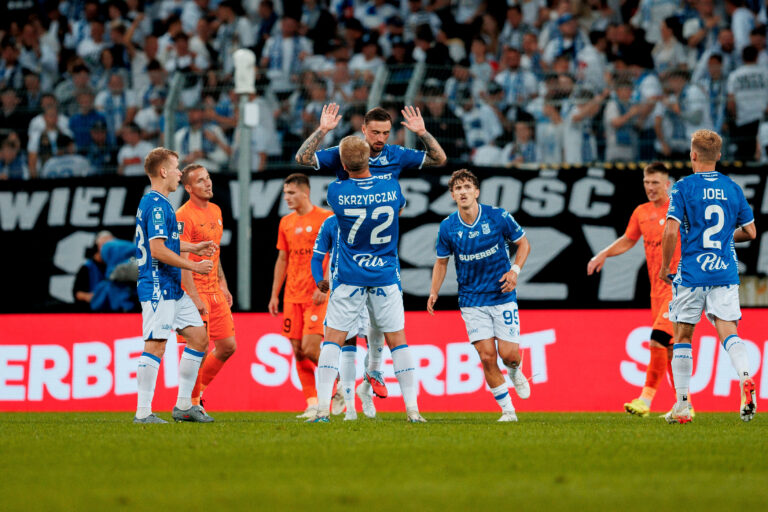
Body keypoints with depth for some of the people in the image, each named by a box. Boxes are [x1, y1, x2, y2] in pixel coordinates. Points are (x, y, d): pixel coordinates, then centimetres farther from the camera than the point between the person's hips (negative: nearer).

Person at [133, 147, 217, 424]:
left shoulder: (159, 204, 17)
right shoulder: (156, 205, -16)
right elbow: (158, 250, -22)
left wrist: (193, 247, 25)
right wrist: (194, 266, -15)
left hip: (173, 288, 11)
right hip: (158, 287, -11)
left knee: (199, 337, 12)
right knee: (155, 346, -10)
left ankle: (184, 405, 16)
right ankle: (143, 412, -9)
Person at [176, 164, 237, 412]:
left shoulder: (215, 211, 13)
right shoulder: (183, 216, -14)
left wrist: (223, 285, 20)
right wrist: (194, 297, -23)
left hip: (215, 290, 8)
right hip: (195, 289, -8)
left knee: (228, 347, 8)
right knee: (200, 348, -9)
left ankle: (198, 389, 26)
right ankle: (191, 403, 4)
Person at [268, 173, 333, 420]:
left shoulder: (325, 218, -5)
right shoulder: (286, 223, 13)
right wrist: (274, 295, 13)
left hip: (318, 296, -6)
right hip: (292, 296, 6)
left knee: (310, 349, -16)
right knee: (298, 351, 2)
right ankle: (312, 404, 8)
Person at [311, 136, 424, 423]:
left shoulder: (337, 192, -11)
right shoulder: (391, 189, -6)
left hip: (349, 277, -1)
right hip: (386, 275, 1)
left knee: (333, 339, 4)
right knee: (397, 340, 7)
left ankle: (323, 408, -6)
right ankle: (412, 408, 4)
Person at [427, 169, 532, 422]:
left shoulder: (498, 217, -10)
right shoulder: (447, 227, -5)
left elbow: (523, 243, 4)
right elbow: (442, 262, 10)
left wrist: (514, 270, -12)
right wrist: (433, 293, -3)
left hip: (502, 295, -1)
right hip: (471, 300, 1)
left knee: (509, 354, -7)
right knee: (487, 356, -9)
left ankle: (516, 373, 31)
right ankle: (507, 410, 4)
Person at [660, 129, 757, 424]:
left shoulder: (683, 188, -5)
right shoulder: (732, 188, 7)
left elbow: (671, 231, -14)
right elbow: (750, 232, 11)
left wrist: (664, 267, -1)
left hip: (691, 275, -3)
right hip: (725, 274, 3)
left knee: (682, 336, 8)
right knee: (728, 331, -3)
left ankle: (682, 405, 9)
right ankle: (745, 378, -32)